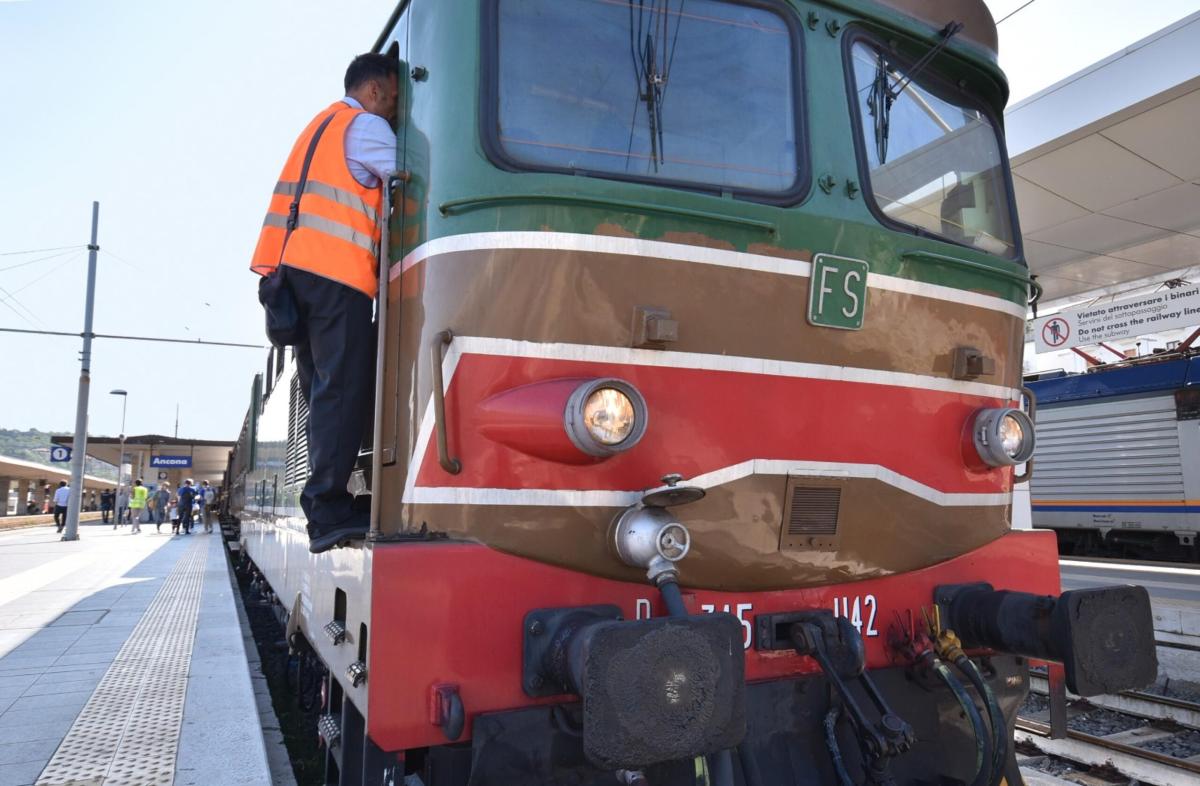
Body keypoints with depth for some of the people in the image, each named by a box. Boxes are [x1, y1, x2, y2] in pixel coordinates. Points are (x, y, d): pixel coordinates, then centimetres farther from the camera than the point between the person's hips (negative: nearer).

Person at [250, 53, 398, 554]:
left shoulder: (321, 125, 32)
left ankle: (325, 513, 3)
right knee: (344, 389, -14)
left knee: (325, 392, 5)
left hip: (294, 268, 9)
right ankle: (330, 512, -19)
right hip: (334, 272, -9)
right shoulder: (364, 125, 3)